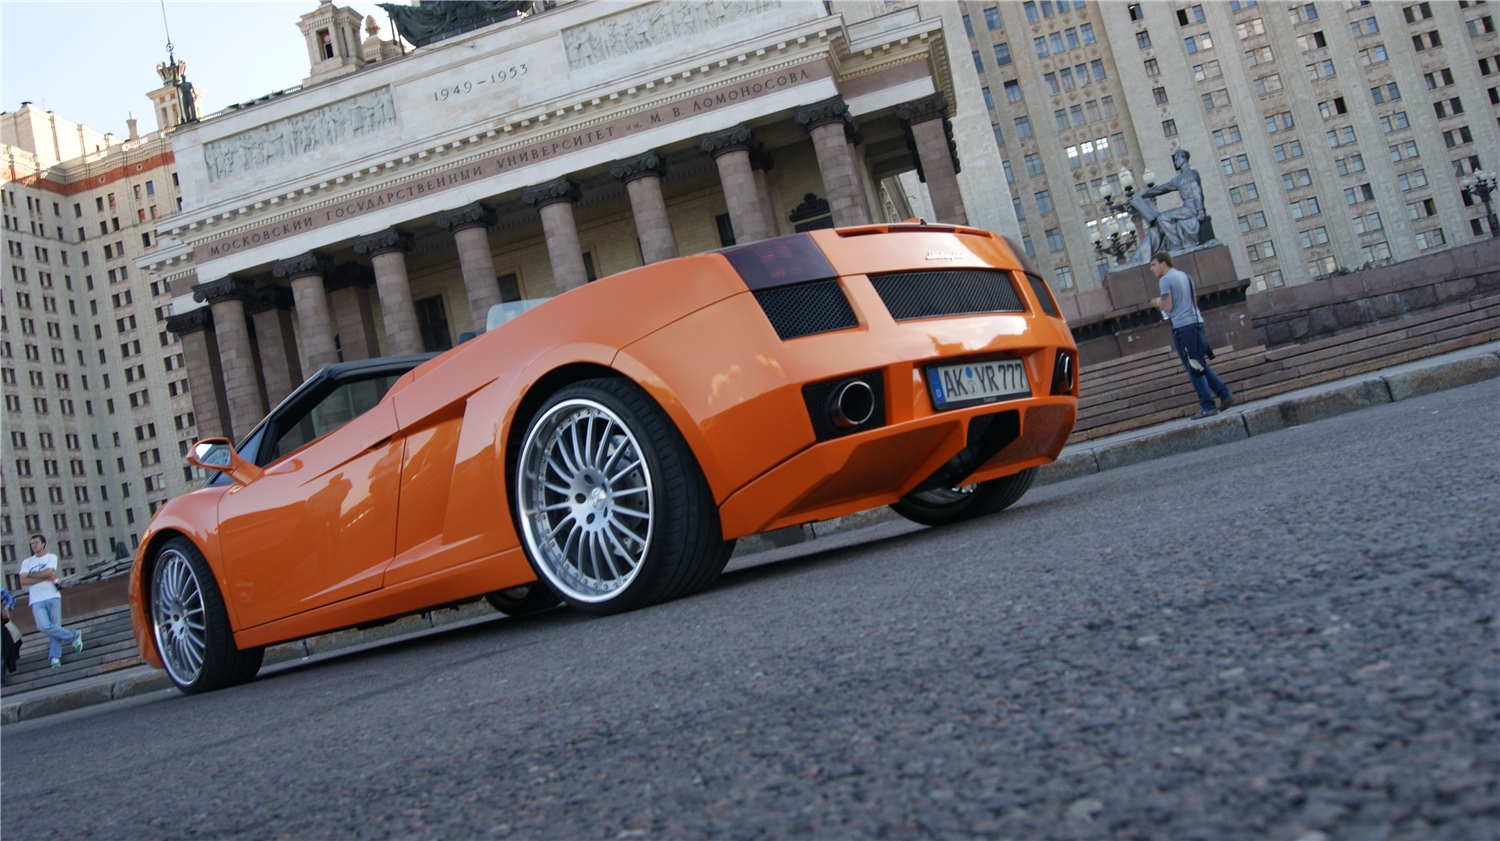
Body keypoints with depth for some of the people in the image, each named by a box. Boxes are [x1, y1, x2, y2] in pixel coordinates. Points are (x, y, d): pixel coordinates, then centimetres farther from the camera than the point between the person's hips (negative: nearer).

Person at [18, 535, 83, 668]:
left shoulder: (51, 557, 8)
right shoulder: (26, 562, 14)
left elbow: (48, 572, -10)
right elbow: (23, 580, -1)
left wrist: (31, 574, 2)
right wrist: (46, 578, -8)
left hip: (53, 597, -1)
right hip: (37, 601, 1)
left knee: (55, 626, -4)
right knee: (44, 626, -16)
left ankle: (54, 657, 2)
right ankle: (73, 636, 0)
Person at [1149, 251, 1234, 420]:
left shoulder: (1165, 280, -9)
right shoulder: (1184, 275, 16)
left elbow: (1167, 307, -16)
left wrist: (1157, 302, 5)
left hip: (1183, 327, -8)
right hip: (1197, 322, 8)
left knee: (1194, 370, -3)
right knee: (1201, 366, 18)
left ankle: (1208, 406, -2)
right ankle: (1225, 394, 11)